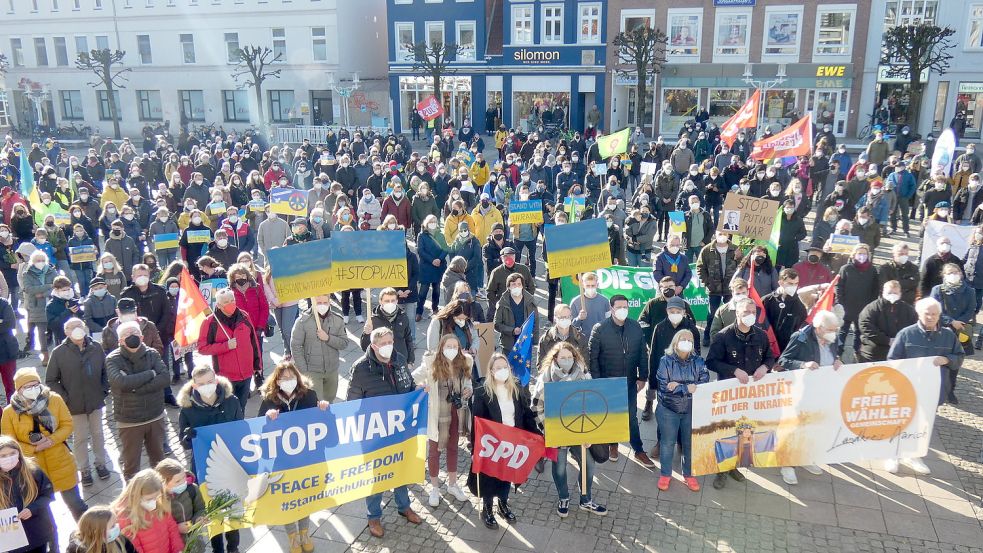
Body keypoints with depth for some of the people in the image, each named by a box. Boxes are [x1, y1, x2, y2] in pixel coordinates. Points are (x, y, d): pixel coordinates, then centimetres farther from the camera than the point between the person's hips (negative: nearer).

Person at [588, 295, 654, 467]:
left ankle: (638, 451, 19)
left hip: (630, 382, 2)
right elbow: (592, 357, -10)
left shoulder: (635, 327, -4)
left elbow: (642, 353, 3)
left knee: (632, 417, 10)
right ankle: (613, 444, 37)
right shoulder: (600, 329, -13)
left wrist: (642, 377, 3)